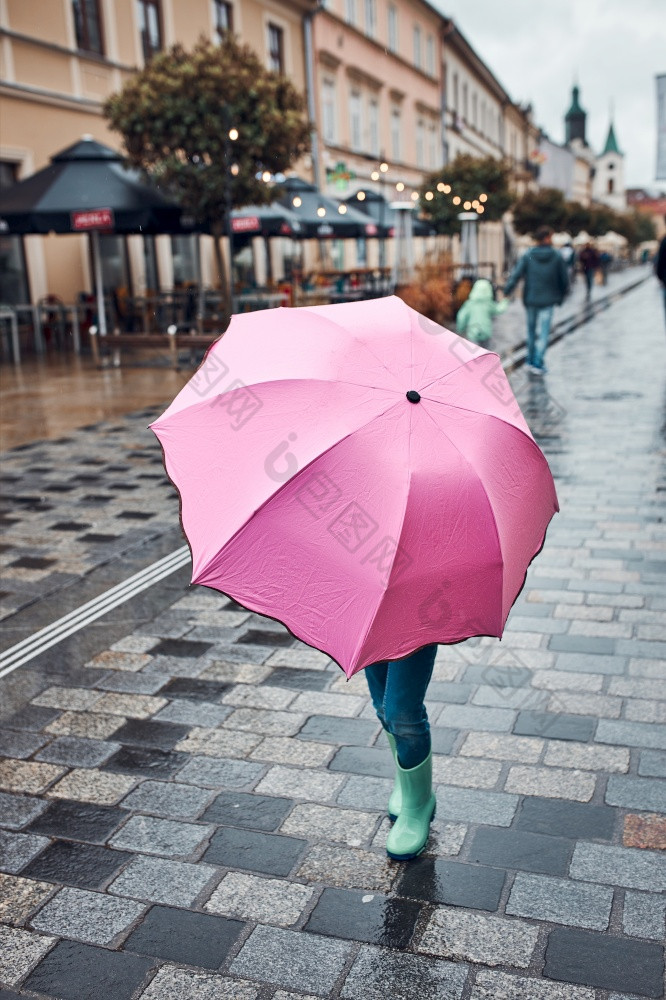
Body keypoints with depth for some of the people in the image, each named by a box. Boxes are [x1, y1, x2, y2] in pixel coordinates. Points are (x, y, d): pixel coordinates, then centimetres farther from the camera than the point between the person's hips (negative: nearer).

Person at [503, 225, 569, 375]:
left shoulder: (527, 256, -3)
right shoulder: (557, 257, -4)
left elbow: (516, 275, -11)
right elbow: (564, 280, 2)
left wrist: (506, 293, -10)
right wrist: (561, 297, 16)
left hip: (530, 299, 2)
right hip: (547, 301, -2)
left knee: (531, 330, 16)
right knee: (543, 333, 1)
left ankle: (530, 361, 24)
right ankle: (538, 364, -4)